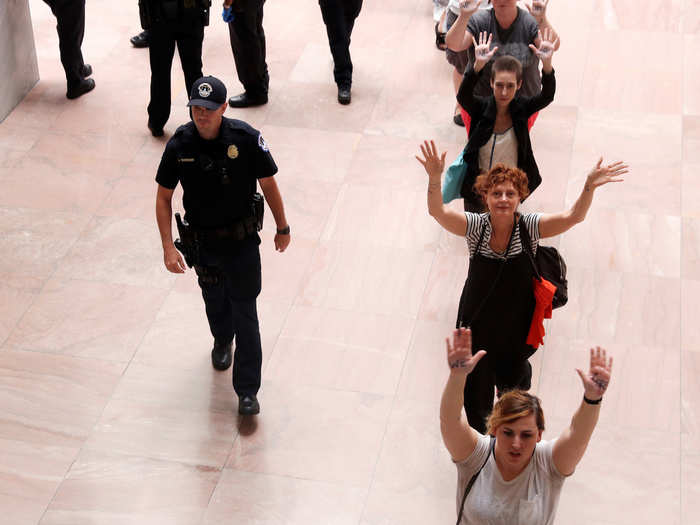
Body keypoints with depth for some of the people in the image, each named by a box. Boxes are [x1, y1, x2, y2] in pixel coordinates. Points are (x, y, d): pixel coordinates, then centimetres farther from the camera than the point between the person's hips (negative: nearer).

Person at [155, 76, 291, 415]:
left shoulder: (246, 139, -17)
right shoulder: (179, 145, -12)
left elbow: (268, 185, -4)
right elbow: (163, 198, -3)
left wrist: (282, 229, 5)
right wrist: (168, 247, -10)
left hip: (242, 240, -2)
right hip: (201, 241, 2)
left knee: (244, 313, -2)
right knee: (214, 301, 22)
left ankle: (247, 391, 5)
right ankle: (222, 343, 55)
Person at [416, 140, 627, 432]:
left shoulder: (530, 227, -15)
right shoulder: (475, 225, -16)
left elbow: (572, 217, -27)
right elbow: (438, 211, -31)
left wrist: (589, 187, -46)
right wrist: (435, 178, -51)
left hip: (517, 327, 1)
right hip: (477, 326, -1)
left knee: (514, 381, 23)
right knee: (476, 394, 11)